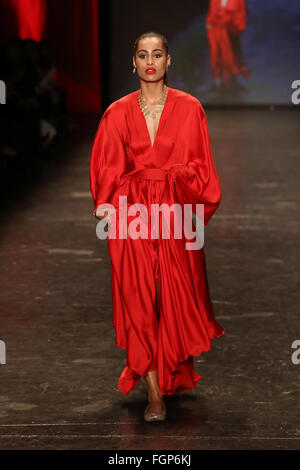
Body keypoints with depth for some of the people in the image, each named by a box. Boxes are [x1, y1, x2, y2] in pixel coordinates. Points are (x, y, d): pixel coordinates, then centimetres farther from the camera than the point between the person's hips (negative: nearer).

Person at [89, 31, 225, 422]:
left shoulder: (189, 108, 3)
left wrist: (198, 207, -1)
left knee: (177, 296, 3)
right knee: (139, 300, -4)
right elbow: (108, 167, 8)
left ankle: (177, 373, 27)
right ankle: (155, 393, -1)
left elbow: (200, 163, 6)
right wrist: (108, 207, -1)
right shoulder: (118, 112, 5)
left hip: (177, 212, 0)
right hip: (132, 212, 0)